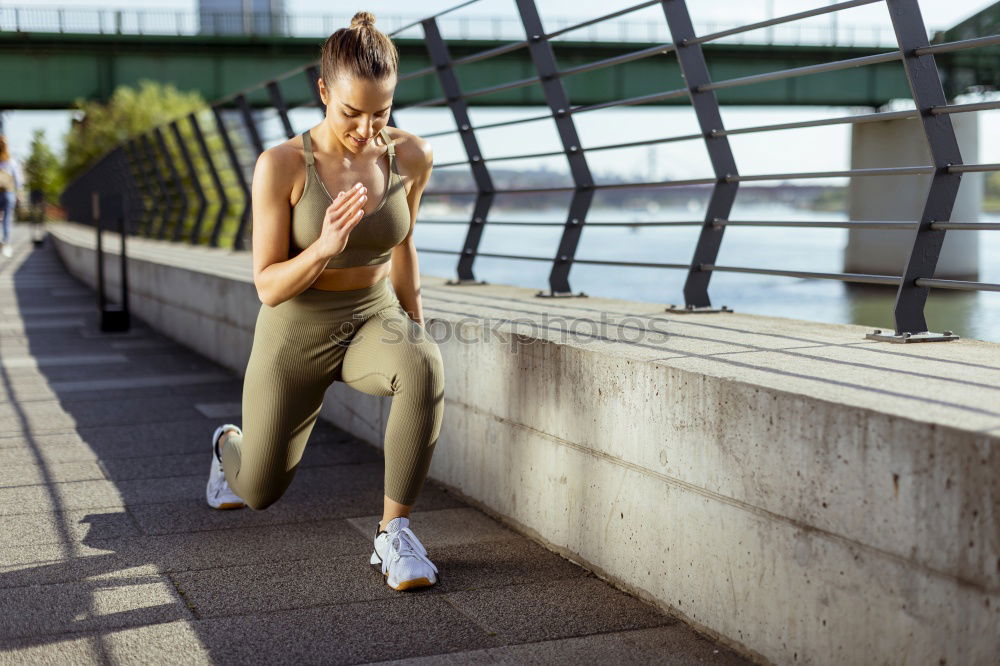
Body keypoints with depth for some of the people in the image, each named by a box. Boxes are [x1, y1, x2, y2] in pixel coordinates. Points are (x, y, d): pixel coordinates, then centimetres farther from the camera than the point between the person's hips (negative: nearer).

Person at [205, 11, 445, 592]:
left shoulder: (412, 155, -10)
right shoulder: (281, 165, -20)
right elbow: (268, 287, -17)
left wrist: (416, 338, 10)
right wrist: (324, 247, -37)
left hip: (373, 323, 1)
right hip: (297, 333, -1)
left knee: (424, 369, -36)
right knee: (257, 493, 14)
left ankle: (394, 534, -22)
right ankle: (233, 444, 53)